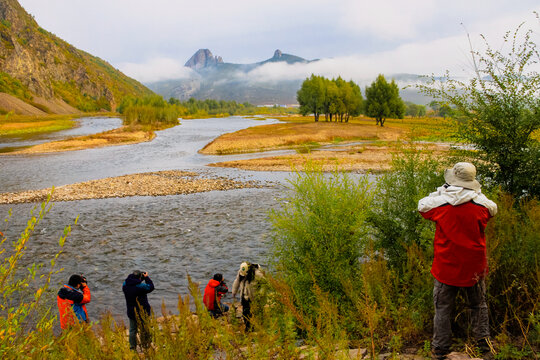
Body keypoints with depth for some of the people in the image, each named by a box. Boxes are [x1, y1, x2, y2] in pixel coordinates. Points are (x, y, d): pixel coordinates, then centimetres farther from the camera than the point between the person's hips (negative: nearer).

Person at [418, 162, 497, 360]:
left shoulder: (439, 204, -16)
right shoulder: (480, 205, -12)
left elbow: (422, 206, 5)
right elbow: (493, 209, 11)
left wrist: (442, 190, 9)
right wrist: (476, 193, 12)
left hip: (446, 267, -1)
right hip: (474, 267, 1)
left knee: (442, 308, 11)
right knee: (479, 305, 22)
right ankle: (484, 343, 32)